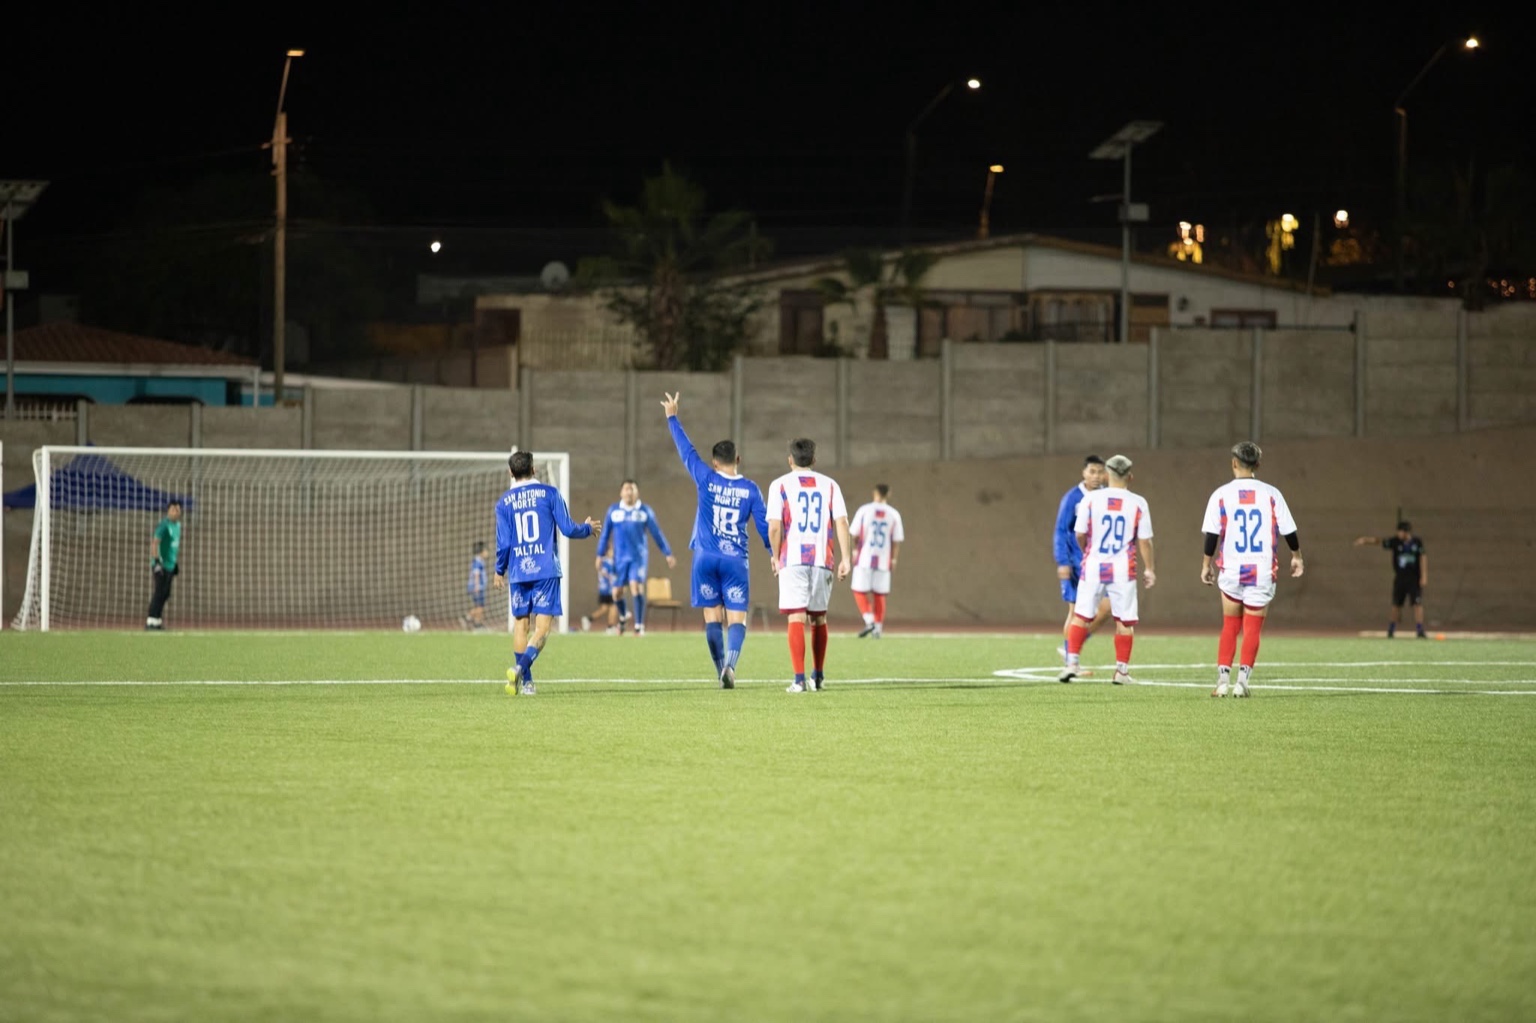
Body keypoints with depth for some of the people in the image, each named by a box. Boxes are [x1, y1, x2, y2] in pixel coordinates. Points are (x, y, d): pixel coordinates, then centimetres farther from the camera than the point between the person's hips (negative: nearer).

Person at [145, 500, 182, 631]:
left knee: (165, 594, 11)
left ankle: (156, 621, 16)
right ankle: (150, 623, -11)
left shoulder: (177, 525, 13)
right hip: (161, 565, -9)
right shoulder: (164, 525, -16)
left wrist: (177, 563, 23)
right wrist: (156, 561, -33)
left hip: (170, 565, 9)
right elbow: (154, 543, -25)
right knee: (159, 593, -12)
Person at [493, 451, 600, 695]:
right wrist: (588, 528, 19)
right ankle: (522, 667, -24)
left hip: (518, 573, 2)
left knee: (521, 622, 11)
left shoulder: (504, 502, 4)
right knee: (543, 624, -3)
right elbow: (568, 529, -2)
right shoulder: (549, 494, -1)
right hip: (546, 571, -2)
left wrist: (500, 571, 18)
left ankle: (525, 679, 9)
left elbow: (503, 542, 3)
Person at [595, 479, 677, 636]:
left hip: (638, 556, -2)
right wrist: (600, 555, 13)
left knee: (636, 586, -19)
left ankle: (639, 626, -15)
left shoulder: (645, 511, 3)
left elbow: (657, 533, 8)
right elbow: (606, 534, 14)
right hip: (620, 557, 2)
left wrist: (668, 554, 8)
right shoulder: (613, 511, 6)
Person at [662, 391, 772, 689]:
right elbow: (764, 524, 3)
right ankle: (730, 663, -28)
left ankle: (722, 671, 1)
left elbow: (686, 451, 10)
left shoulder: (707, 480, -1)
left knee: (713, 617, 7)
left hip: (706, 558, 0)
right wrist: (774, 554, 16)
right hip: (735, 561, 0)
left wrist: (672, 417, 21)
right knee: (737, 618, -4)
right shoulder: (750, 489, 0)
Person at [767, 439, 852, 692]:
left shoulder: (780, 485, 2)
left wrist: (776, 557, 9)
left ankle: (799, 679, -16)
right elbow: (842, 523, 1)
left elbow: (774, 527, -5)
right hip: (822, 559, 3)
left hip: (792, 560, -3)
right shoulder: (829, 485, 10)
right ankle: (818, 676, 28)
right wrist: (845, 558, 0)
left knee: (796, 618, -6)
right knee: (819, 618, 17)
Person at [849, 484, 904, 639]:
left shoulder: (864, 510, -5)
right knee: (879, 594, 11)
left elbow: (854, 534, 0)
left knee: (860, 591, 5)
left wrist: (855, 549, 20)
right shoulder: (893, 514, 0)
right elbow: (897, 540, 2)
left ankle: (869, 620, -13)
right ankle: (878, 627, 11)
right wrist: (893, 559, 15)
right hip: (883, 560, 2)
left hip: (865, 558, -2)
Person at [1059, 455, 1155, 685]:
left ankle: (1072, 662, 2)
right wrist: (1149, 569, 8)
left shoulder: (1090, 499, -4)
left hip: (1094, 565, 0)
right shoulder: (1138, 503, -3)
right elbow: (1144, 541, -3)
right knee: (1125, 621, 7)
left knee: (1082, 617, 9)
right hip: (1123, 569, 0)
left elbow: (1079, 534, -1)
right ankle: (1121, 670, 7)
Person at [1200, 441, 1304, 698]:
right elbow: (1288, 531, 3)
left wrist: (1206, 564, 10)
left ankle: (1223, 680, 6)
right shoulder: (1271, 494, -1)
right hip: (1263, 571, -1)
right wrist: (1296, 556, 19)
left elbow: (1212, 534, -2)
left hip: (1231, 570, 1)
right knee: (1252, 630, 4)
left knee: (1230, 627, 13)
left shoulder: (1221, 494, -1)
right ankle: (1242, 681, -4)